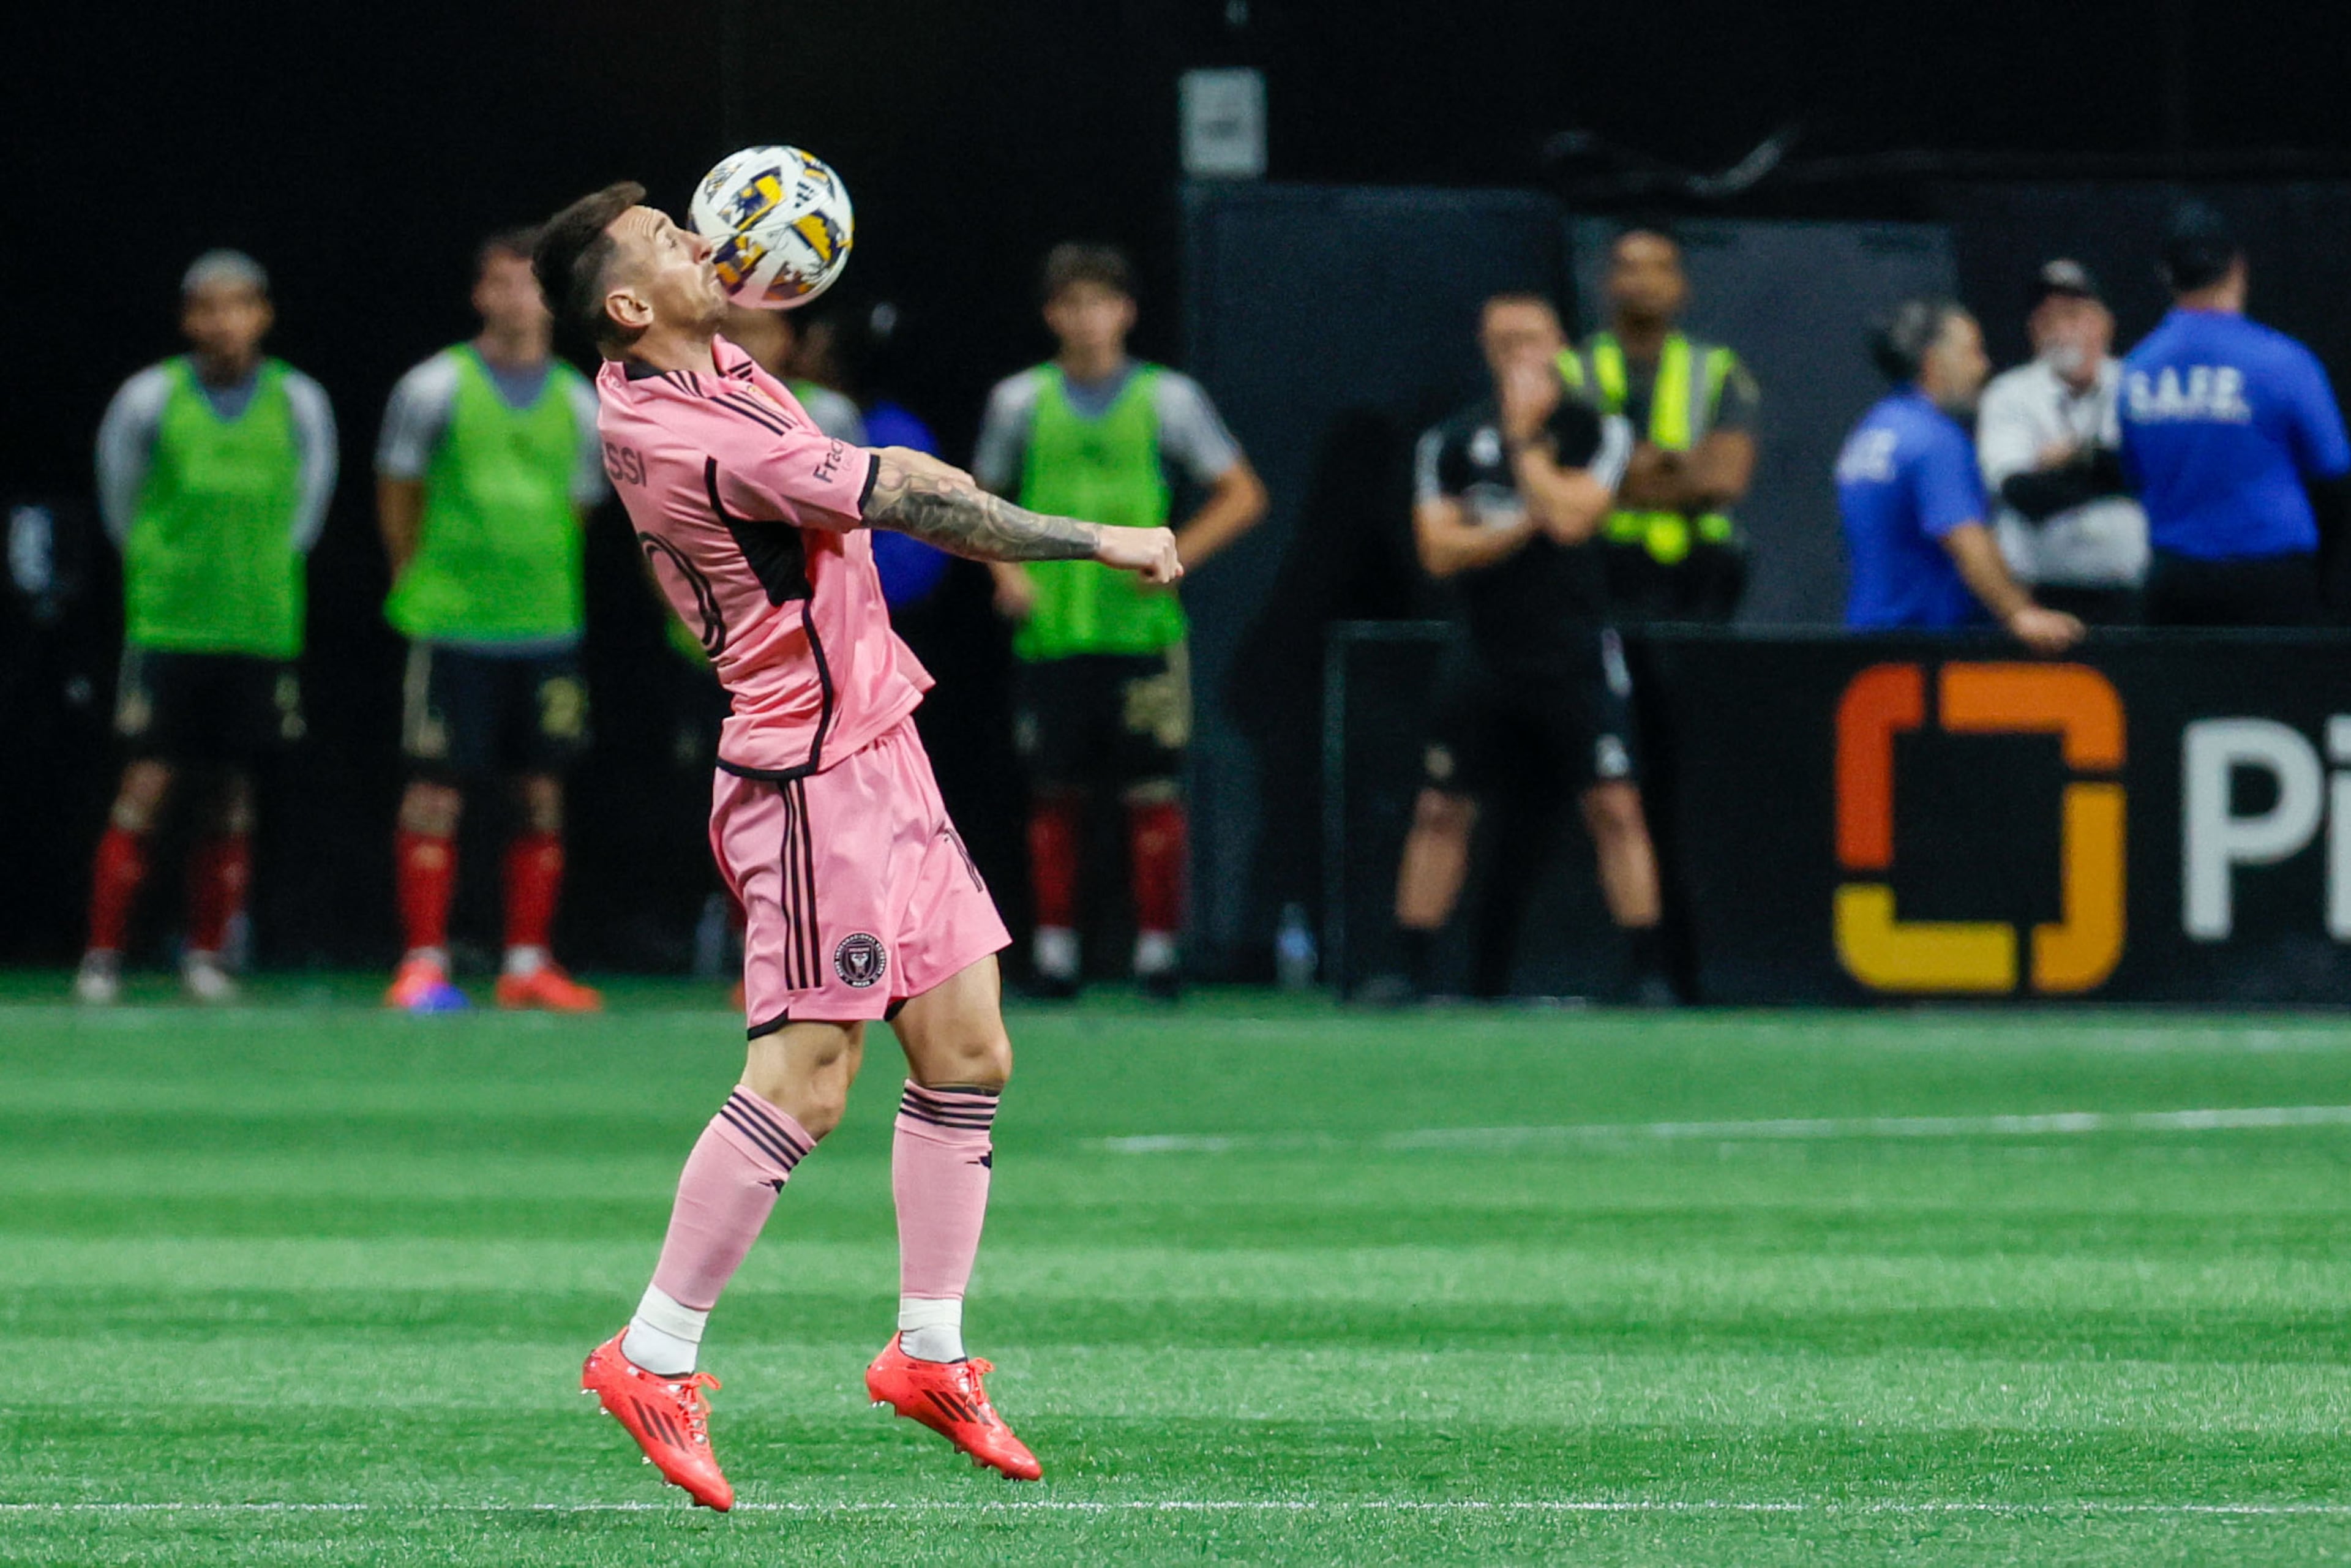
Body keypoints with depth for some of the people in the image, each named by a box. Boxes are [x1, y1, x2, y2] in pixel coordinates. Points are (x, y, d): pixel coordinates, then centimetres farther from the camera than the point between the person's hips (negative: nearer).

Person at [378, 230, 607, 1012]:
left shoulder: (577, 403, 8)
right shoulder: (435, 388, -1)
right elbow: (397, 494, 6)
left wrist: (542, 591, 12)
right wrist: (418, 584, 8)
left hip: (546, 625, 4)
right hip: (452, 626, -3)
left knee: (542, 794, 4)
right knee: (435, 793, -5)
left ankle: (528, 964, 11)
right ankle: (423, 965, -1)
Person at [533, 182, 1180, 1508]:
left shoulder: (665, 383, 6)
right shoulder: (702, 437, -22)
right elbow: (918, 504, -17)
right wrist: (1103, 543, -8)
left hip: (878, 750, 10)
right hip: (813, 774, -10)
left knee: (968, 1053, 9)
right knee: (803, 1086, -10)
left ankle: (929, 1351, 17)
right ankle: (653, 1360, -1)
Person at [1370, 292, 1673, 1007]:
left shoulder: (1596, 430, -1)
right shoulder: (1451, 441, 6)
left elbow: (1570, 518, -16)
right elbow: (1440, 550, -3)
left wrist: (1524, 437, -10)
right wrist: (1526, 526, -12)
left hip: (1574, 653, -2)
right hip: (1485, 653, 2)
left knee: (1615, 806, -8)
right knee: (1441, 810, 2)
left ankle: (1648, 971, -4)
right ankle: (1412, 968, 10)